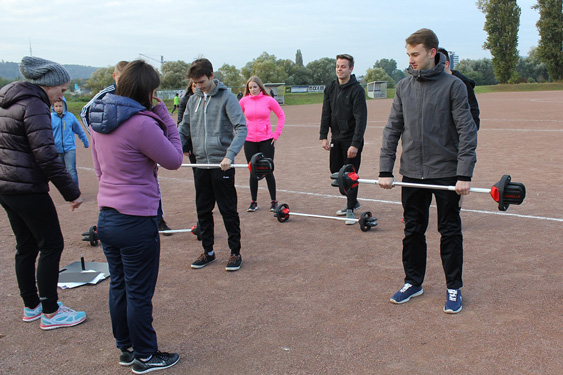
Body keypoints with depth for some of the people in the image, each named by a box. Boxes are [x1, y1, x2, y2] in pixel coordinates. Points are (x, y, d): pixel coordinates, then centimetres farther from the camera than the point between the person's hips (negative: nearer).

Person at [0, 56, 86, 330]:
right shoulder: (34, 105, -16)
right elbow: (46, 155, -23)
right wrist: (71, 191, -19)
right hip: (27, 190, -9)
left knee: (26, 246, 17)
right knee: (51, 245, 1)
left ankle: (31, 306, 28)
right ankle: (49, 313, 8)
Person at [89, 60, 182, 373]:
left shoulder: (100, 119, 5)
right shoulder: (141, 124, -21)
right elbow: (175, 160, -10)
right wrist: (167, 119, -7)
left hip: (107, 217, 8)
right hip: (137, 223, -8)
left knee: (119, 287, 19)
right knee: (139, 294, 7)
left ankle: (126, 349, 34)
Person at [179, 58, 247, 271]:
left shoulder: (226, 97, -7)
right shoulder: (193, 100, 11)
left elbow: (241, 128, -15)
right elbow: (184, 130, 15)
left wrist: (229, 155, -27)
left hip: (221, 164, -6)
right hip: (200, 164, 6)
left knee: (228, 211, 3)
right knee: (203, 211, 12)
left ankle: (235, 252, 16)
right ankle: (208, 251, 26)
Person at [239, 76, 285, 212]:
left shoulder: (268, 100, -3)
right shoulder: (244, 101, 1)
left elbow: (281, 116, 5)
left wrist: (276, 134, 1)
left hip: (266, 140, -1)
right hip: (249, 141, 2)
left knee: (268, 171, 2)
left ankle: (274, 202, 15)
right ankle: (253, 202, 17)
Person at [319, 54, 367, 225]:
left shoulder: (357, 90, -13)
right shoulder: (330, 88, 6)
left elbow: (361, 119, -18)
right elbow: (326, 114, 7)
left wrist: (355, 144, -23)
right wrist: (323, 136, -2)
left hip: (352, 139, -6)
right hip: (336, 138, 6)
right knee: (336, 171, 11)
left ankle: (350, 209, 7)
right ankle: (353, 201, 29)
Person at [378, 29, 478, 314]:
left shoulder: (453, 85, -7)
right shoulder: (404, 87, 5)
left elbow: (466, 131, -9)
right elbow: (392, 129, 7)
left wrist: (464, 175, -15)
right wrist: (385, 170, 1)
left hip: (446, 173, -4)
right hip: (412, 173, 4)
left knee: (450, 232, 7)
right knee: (413, 231, 12)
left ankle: (453, 287, 20)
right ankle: (413, 282, 27)